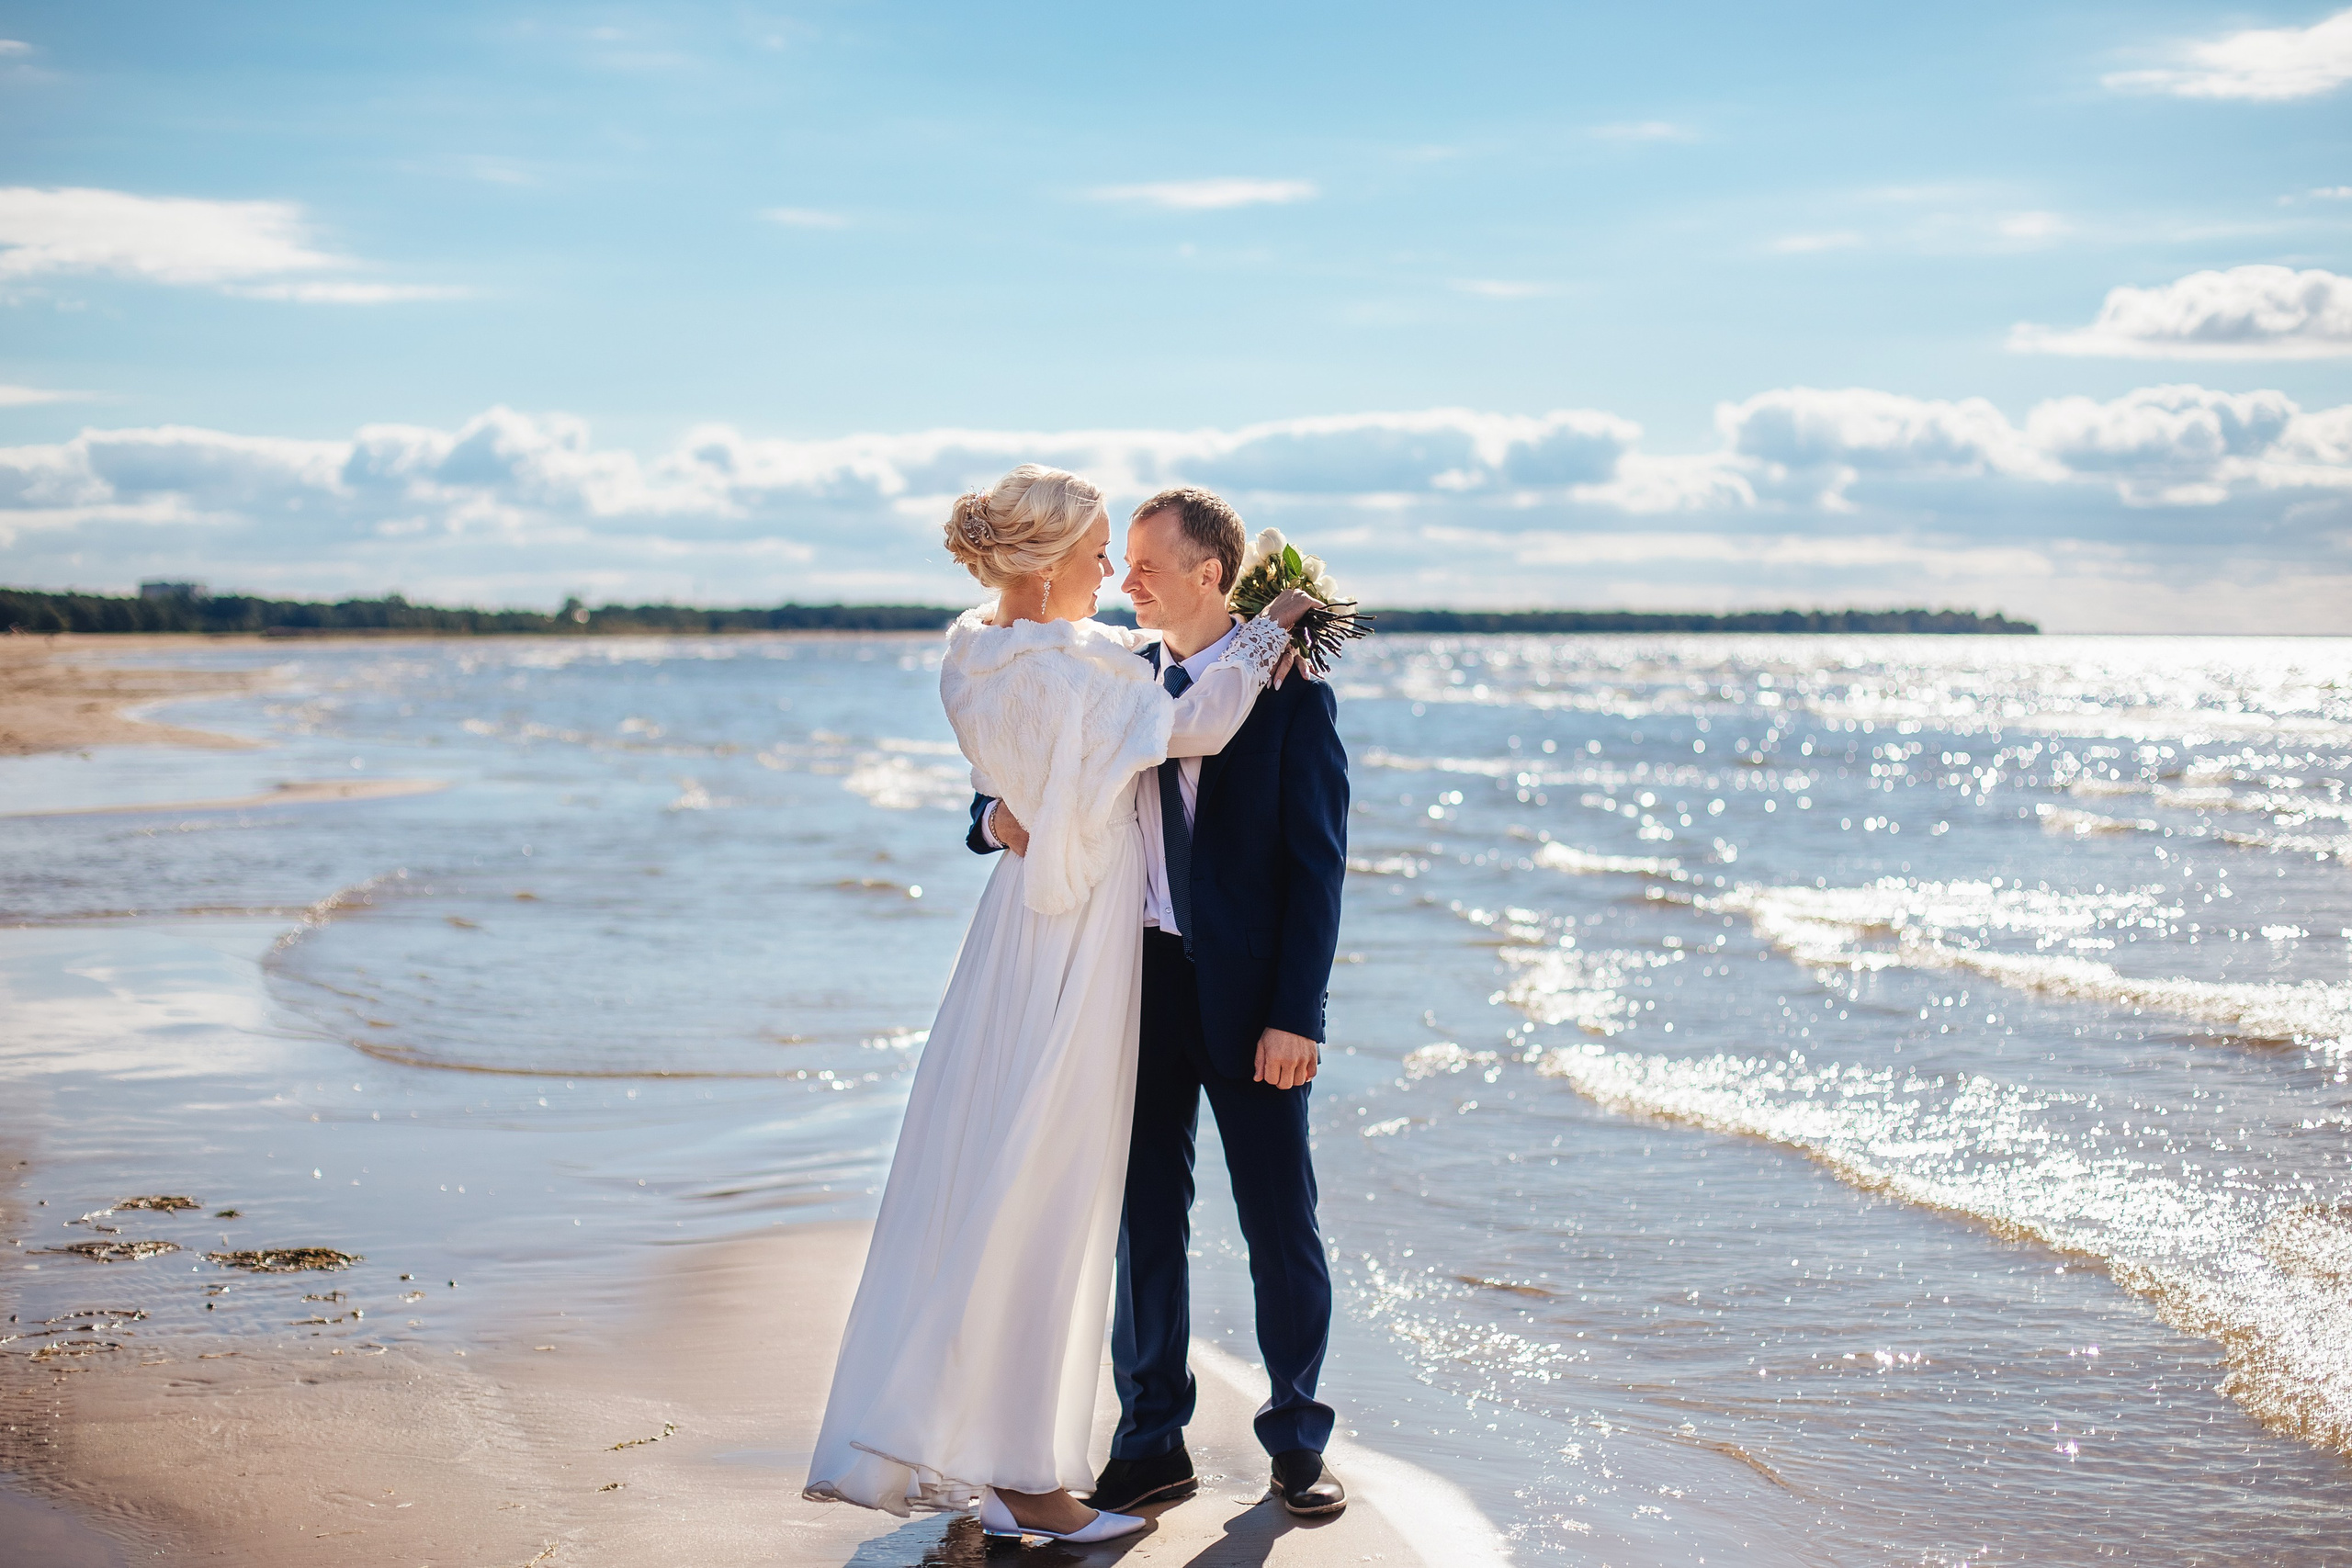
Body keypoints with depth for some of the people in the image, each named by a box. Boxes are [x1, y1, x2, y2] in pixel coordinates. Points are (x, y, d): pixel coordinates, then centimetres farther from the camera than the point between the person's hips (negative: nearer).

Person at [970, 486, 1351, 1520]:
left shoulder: (1289, 692, -6)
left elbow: (1317, 864, -9)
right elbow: (1037, 787, 13)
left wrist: (1294, 1014, -15)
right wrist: (1001, 817, -13)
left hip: (1249, 998, -4)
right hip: (1139, 981, 4)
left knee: (1280, 1222, 5)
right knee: (1145, 1213, 9)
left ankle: (1297, 1441, 21)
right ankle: (1152, 1443, 20)